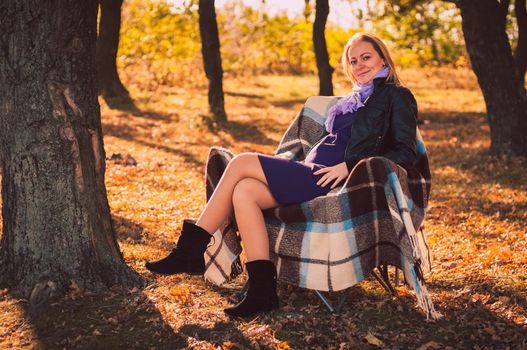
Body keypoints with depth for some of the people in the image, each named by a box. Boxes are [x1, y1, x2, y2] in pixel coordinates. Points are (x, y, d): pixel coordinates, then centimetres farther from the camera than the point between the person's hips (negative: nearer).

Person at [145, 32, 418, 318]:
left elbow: (405, 154, -7)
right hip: (314, 176, 8)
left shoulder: (396, 96, 4)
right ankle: (262, 291, -22)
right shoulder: (355, 99, 29)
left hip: (335, 181, -8)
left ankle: (190, 251, -7)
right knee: (243, 191, -19)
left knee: (240, 163, -14)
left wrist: (349, 166, -16)